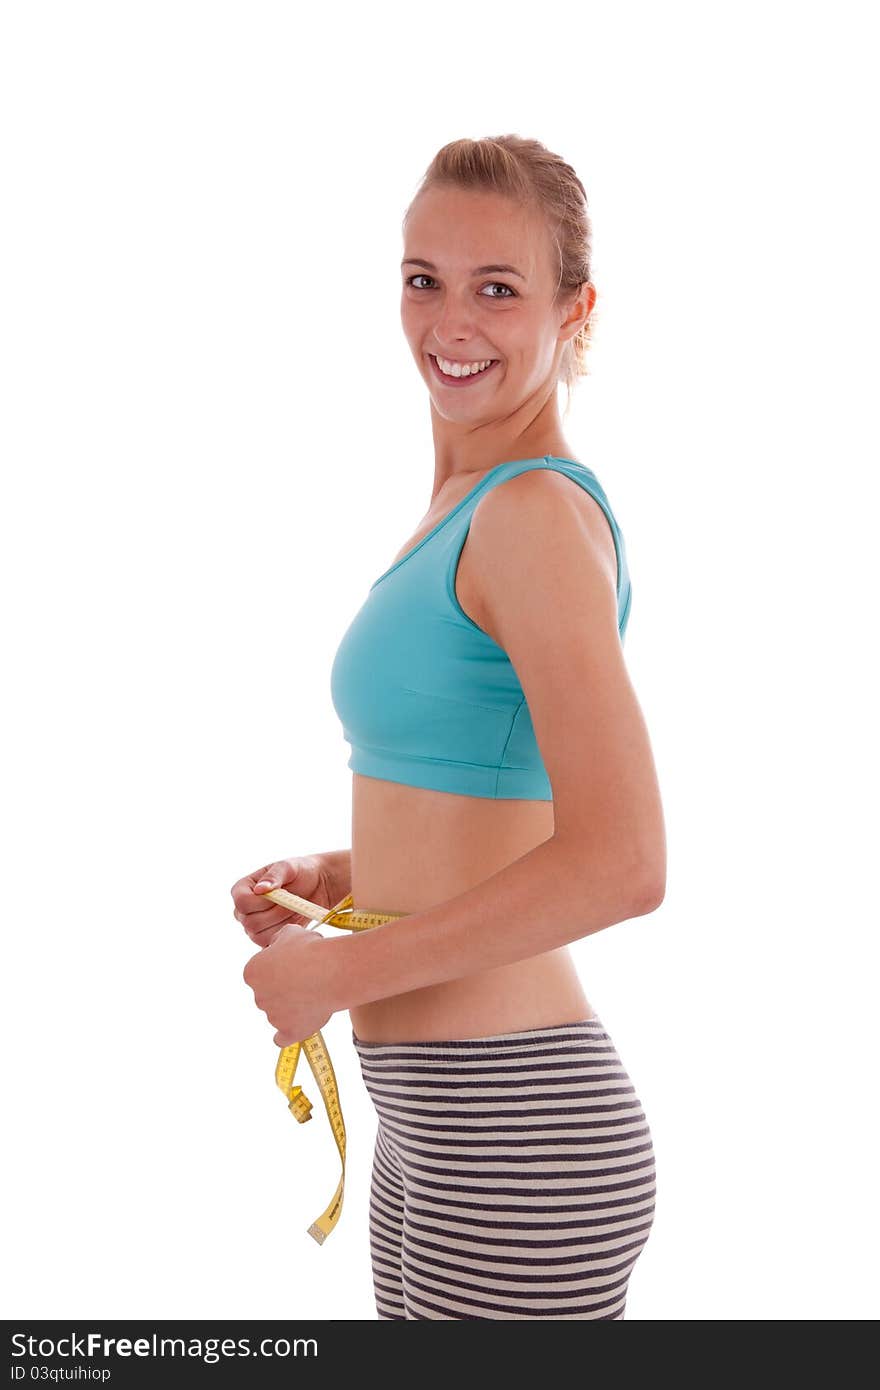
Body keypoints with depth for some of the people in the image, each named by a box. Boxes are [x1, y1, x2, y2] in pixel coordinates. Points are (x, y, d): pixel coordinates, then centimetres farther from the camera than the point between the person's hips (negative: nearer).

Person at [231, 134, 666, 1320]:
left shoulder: (537, 512, -16)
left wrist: (341, 968, -16)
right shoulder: (468, 508, 12)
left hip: (514, 1138, -9)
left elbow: (620, 864, -24)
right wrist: (342, 875, 5)